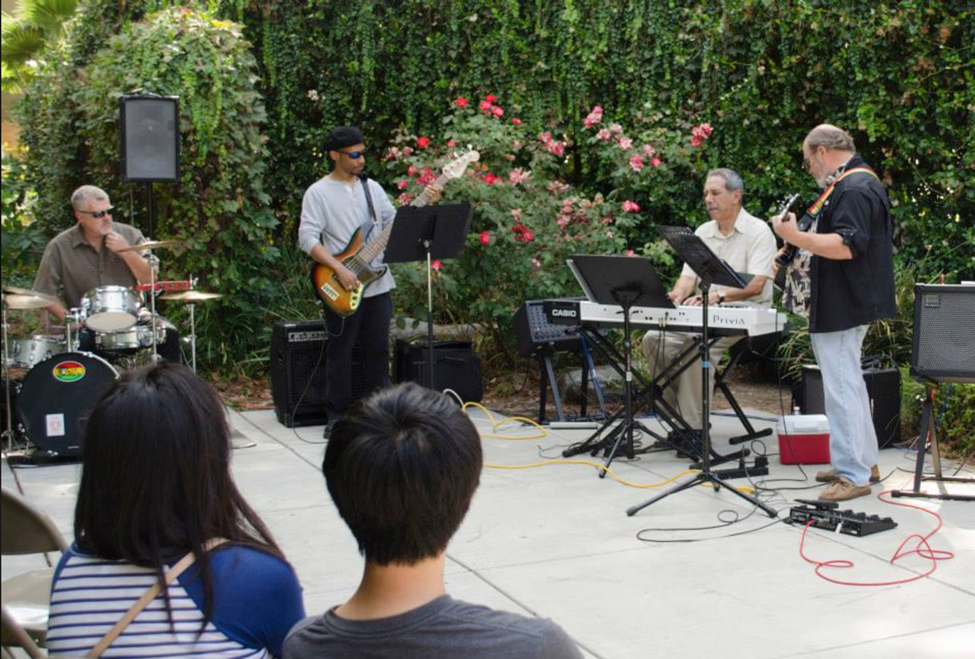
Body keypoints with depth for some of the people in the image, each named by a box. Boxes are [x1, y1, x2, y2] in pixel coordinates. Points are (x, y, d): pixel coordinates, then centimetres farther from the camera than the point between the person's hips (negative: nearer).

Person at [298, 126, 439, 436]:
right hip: (341, 289, -5)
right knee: (340, 353, 3)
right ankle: (337, 417, 13)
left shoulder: (372, 187, 12)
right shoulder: (318, 193, -5)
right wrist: (339, 269, -22)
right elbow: (307, 239, -13)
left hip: (378, 285, 5)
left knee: (378, 351, 11)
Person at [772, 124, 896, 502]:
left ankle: (853, 475, -4)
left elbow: (847, 245, -28)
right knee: (849, 382, 19)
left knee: (841, 387, -8)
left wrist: (796, 238, -31)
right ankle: (864, 461, 29)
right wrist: (810, 257, 20)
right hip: (847, 305, 11)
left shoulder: (854, 188, -18)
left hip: (842, 309, -11)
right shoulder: (857, 183, 17)